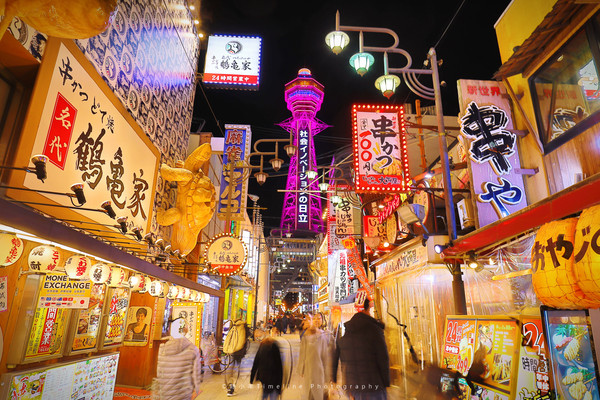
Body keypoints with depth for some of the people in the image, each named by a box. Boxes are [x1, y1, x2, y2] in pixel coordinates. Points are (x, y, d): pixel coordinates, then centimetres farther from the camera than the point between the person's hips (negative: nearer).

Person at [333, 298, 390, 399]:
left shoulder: (344, 333, 5)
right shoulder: (374, 329, -10)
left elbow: (335, 359, 8)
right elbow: (383, 359, -10)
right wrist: (386, 383, 0)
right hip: (372, 387, -5)